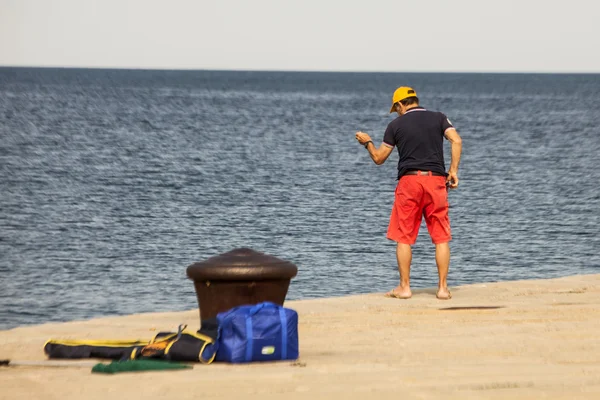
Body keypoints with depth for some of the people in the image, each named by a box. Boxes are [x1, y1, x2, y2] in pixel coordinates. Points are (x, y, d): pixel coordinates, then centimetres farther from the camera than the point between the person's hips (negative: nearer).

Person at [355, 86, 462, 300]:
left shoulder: (396, 124, 7)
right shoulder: (438, 118, 10)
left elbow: (379, 158, 12)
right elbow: (456, 141, -6)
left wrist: (367, 142, 30)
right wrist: (453, 170, -2)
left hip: (409, 180, -1)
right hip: (436, 179, 1)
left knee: (404, 237, 6)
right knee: (441, 237, 4)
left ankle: (404, 287, 6)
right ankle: (443, 288, 1)